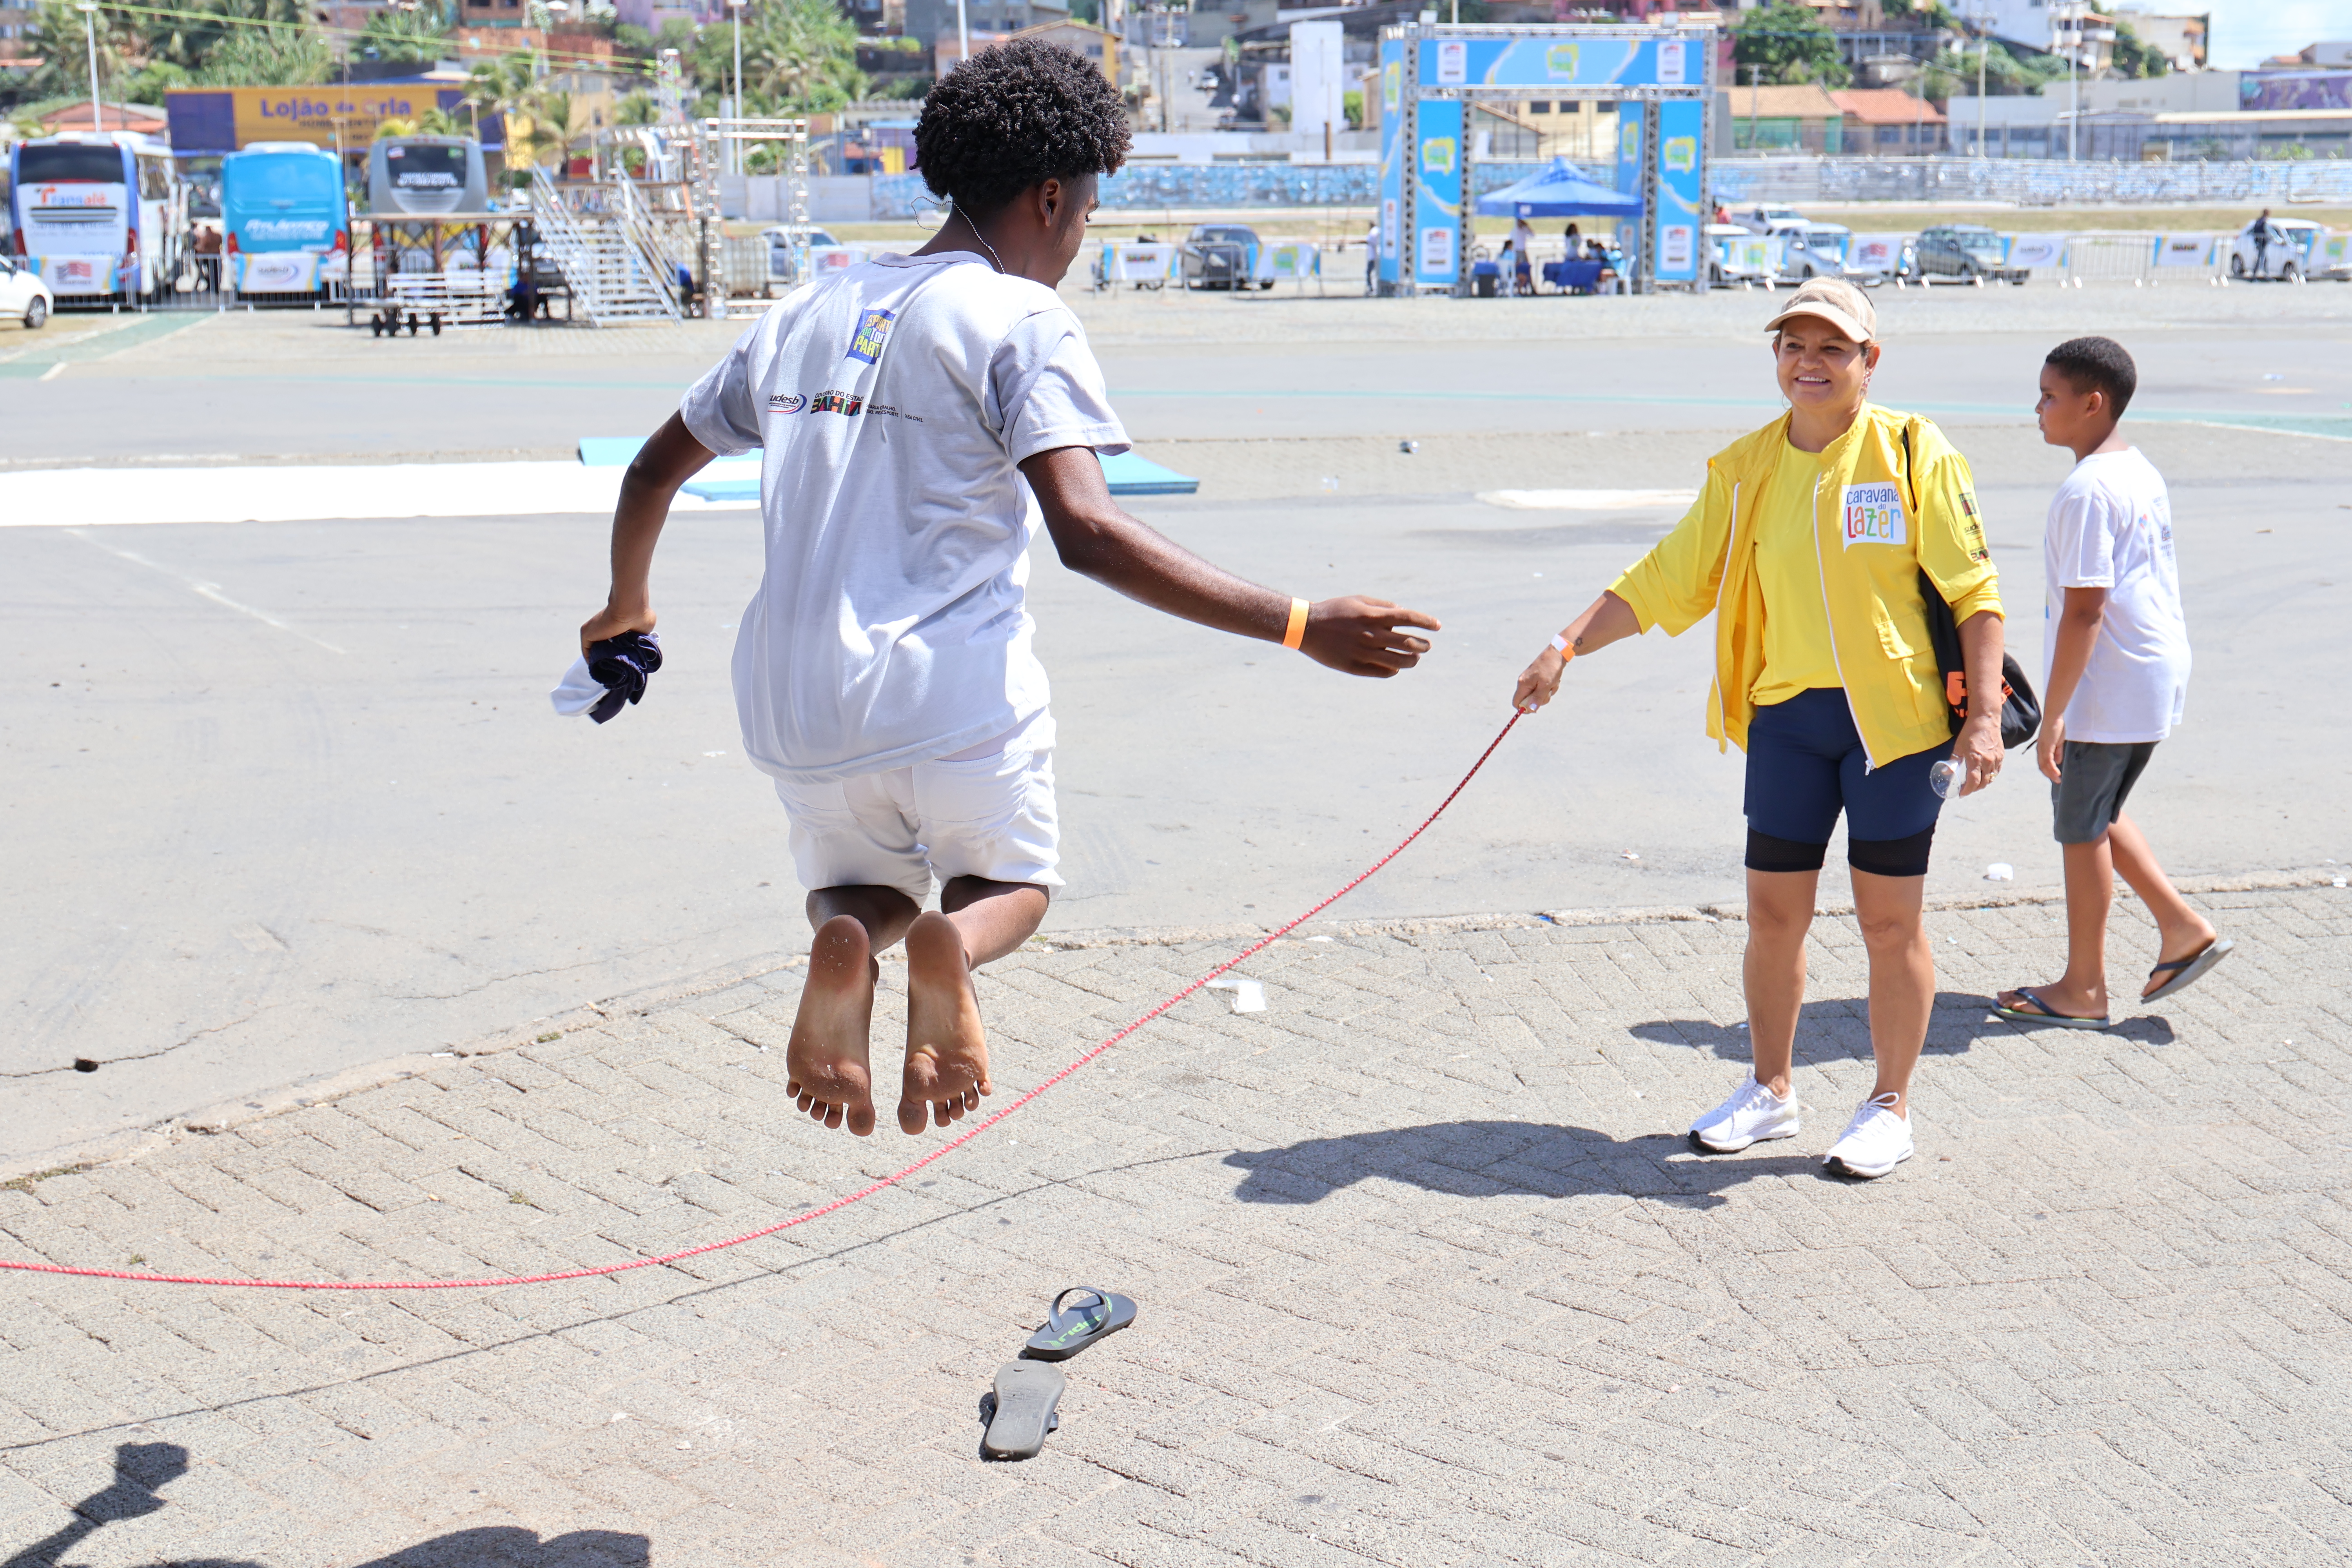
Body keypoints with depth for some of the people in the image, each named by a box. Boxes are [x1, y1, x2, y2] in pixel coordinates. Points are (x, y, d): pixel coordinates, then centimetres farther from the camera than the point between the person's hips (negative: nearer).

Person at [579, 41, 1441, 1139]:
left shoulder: (809, 313, 14)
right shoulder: (1021, 321, -7)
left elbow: (655, 471, 23)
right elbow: (1088, 532, -21)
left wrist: (624, 610, 41)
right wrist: (1298, 627, -23)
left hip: (794, 707, 5)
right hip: (956, 699, -4)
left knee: (864, 890, 28)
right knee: (1011, 882, 22)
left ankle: (844, 940, -11)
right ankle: (956, 944, -16)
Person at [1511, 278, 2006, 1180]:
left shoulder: (1915, 454, -4)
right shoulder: (1745, 471, 8)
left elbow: (1973, 592, -5)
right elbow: (1665, 580, 10)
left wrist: (1983, 717, -12)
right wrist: (1567, 648, 1)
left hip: (1894, 715, -4)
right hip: (1785, 713, 4)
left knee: (1888, 919, 3)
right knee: (1773, 911, 9)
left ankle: (1891, 1107, 18)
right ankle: (1771, 1091, 28)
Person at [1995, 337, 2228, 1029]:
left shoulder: (2087, 491, -20)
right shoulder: (2143, 474, 11)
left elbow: (2083, 610, -23)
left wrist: (2052, 715, -20)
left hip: (2108, 690, -10)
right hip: (2156, 678, 10)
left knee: (2081, 826, 3)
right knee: (2096, 815, 22)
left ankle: (2083, 989, 14)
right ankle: (2183, 928, 21)